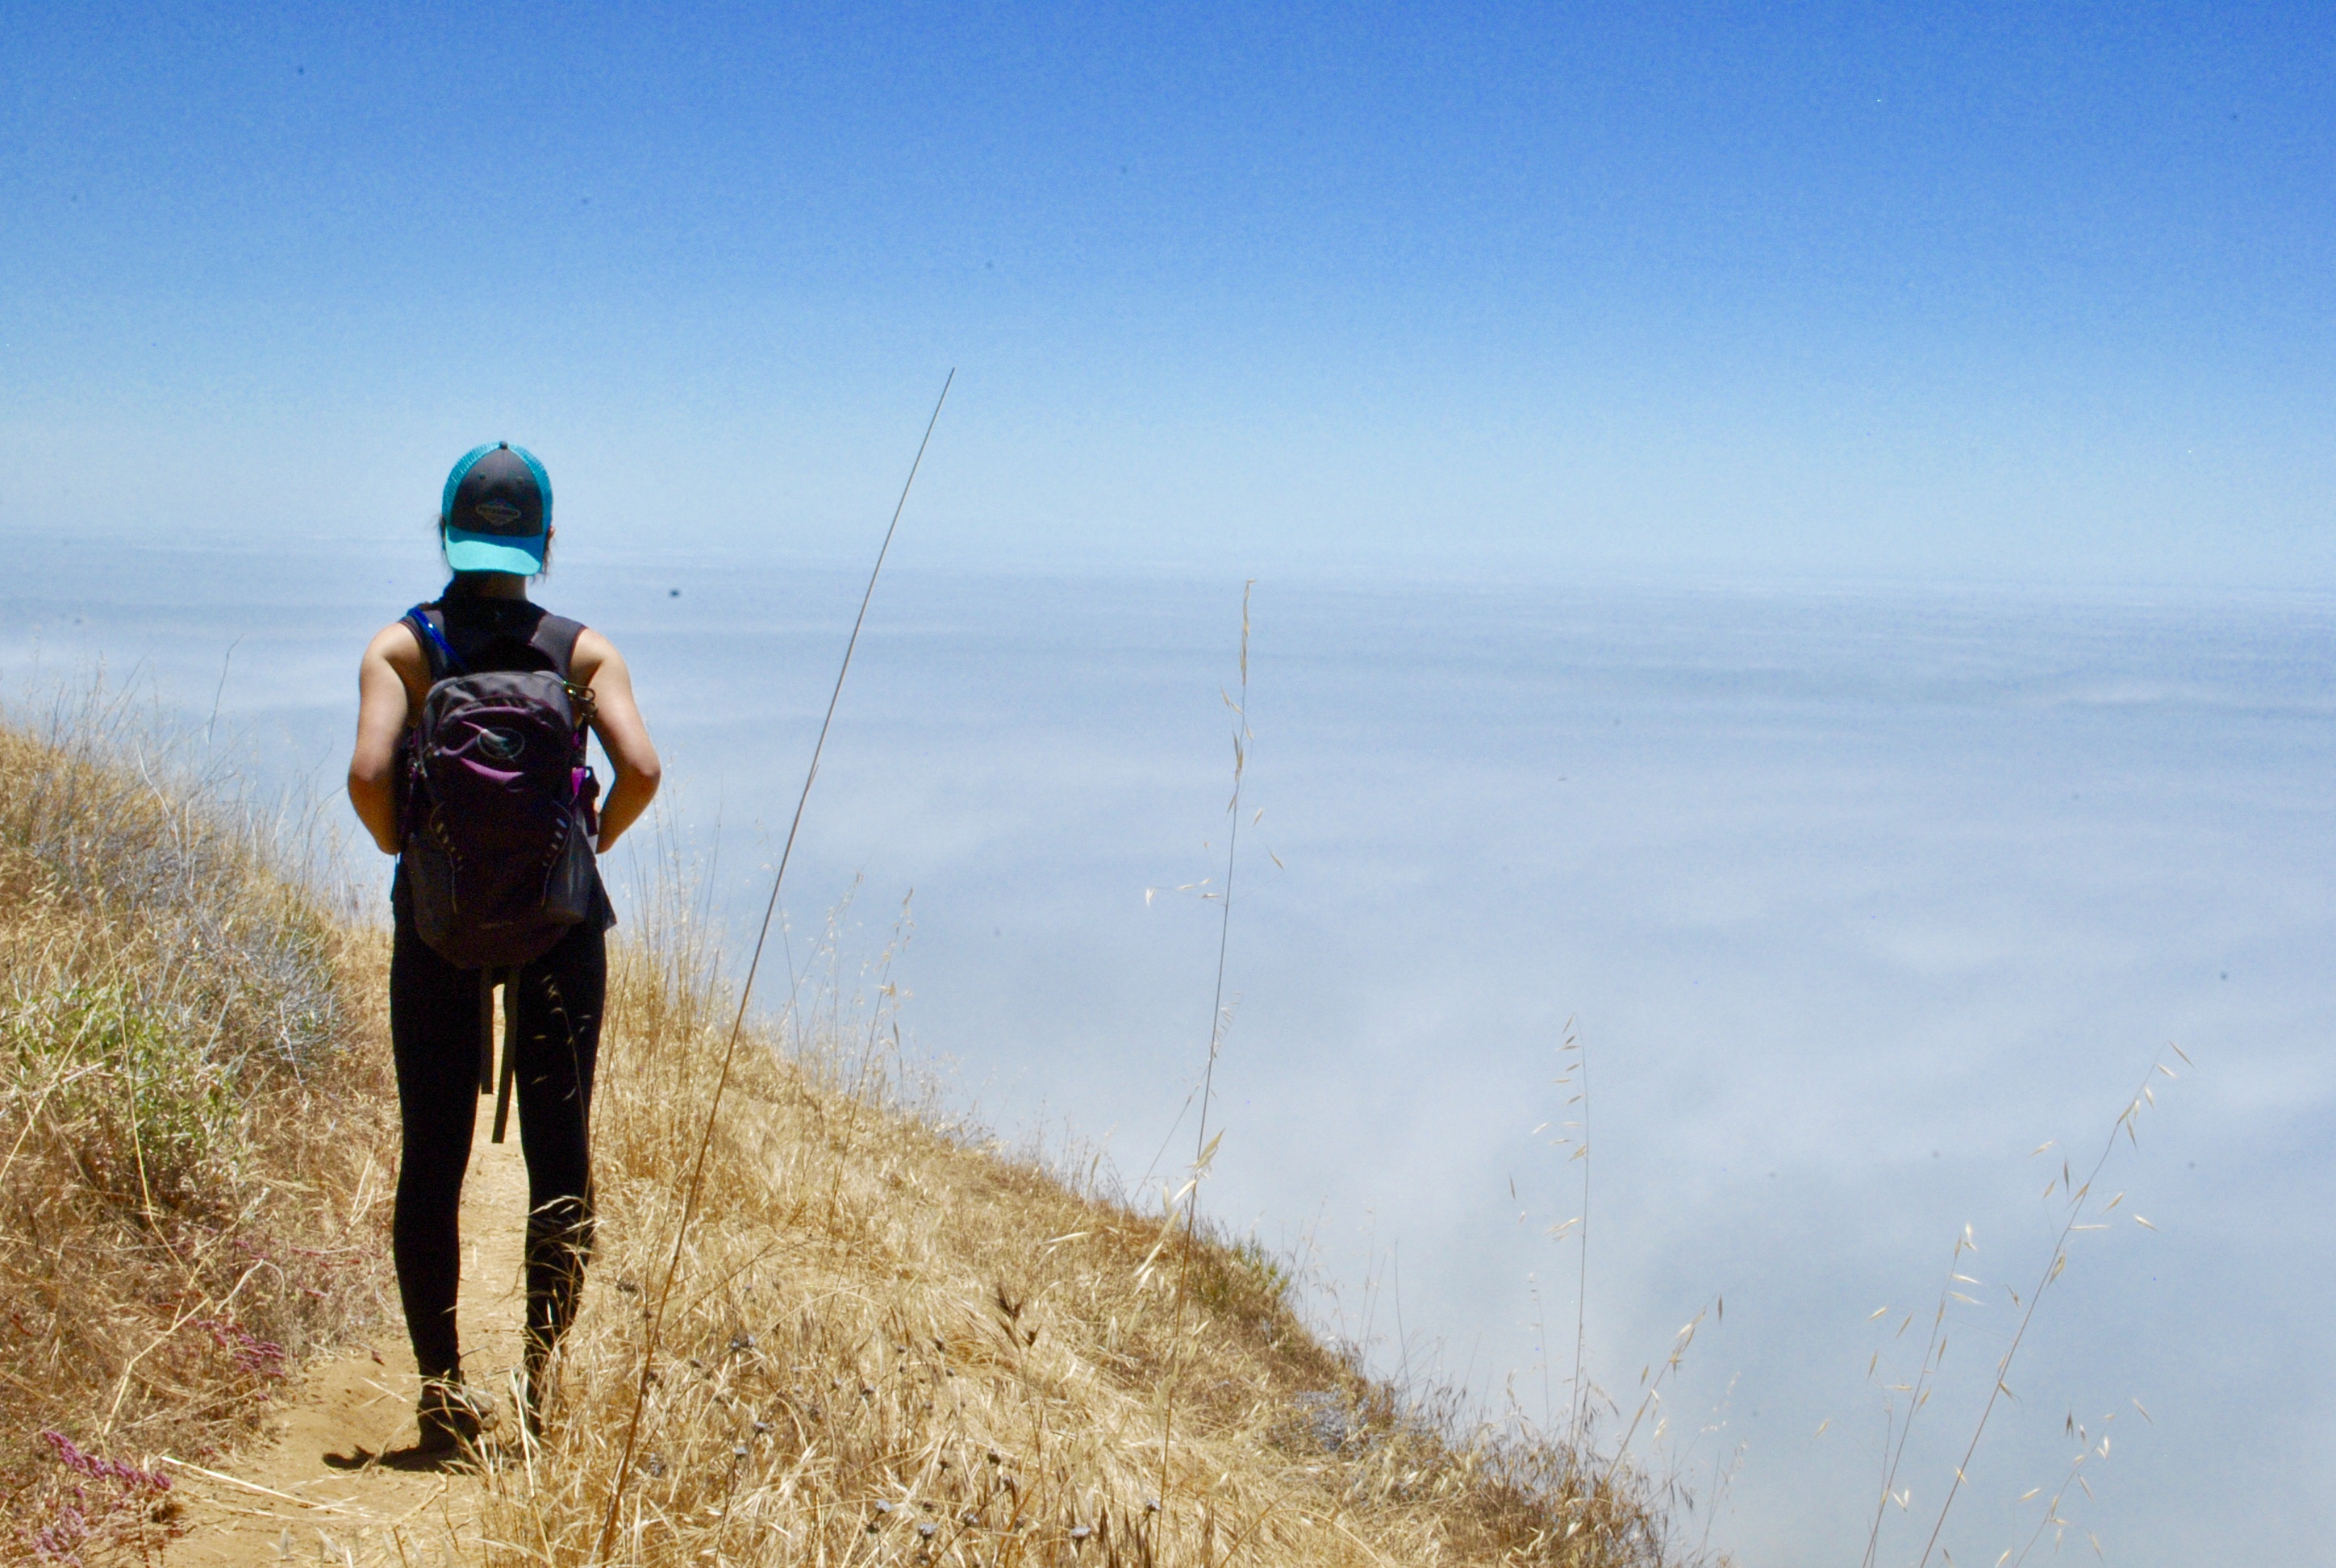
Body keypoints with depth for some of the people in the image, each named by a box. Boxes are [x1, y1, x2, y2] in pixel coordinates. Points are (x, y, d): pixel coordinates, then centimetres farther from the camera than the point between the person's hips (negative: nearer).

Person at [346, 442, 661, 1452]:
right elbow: (640, 768, -13)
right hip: (557, 915, 0)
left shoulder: (401, 647, 0)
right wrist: (597, 839, 4)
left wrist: (399, 848, 4)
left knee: (431, 1154, 8)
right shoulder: (584, 650, 1)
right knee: (560, 1151, 8)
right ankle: (541, 1382, 5)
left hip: (437, 914, 0)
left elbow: (369, 773, -15)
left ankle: (442, 1389, 9)